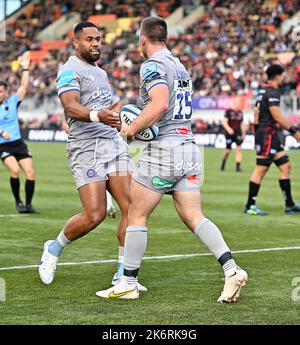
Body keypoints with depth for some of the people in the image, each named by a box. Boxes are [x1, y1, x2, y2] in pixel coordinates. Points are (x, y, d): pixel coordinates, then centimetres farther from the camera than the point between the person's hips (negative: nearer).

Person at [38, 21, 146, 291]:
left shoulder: (101, 72, 23)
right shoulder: (69, 71, -5)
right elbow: (72, 107, -22)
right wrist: (98, 115, -40)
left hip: (114, 143, 8)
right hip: (86, 147, -8)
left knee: (131, 208, -6)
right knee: (95, 214, -14)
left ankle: (123, 274, 2)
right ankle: (54, 249, 13)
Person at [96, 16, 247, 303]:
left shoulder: (152, 65, -9)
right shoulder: (180, 66, 19)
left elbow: (160, 104, -25)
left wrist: (131, 129, -14)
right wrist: (141, 125, 19)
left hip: (163, 150, -8)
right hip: (189, 147, 8)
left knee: (136, 216, 3)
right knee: (193, 217, 4)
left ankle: (128, 284, 7)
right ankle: (231, 269, -12)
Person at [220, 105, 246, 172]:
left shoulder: (240, 113, 10)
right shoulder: (228, 111, -4)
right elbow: (224, 122, -11)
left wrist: (243, 133, 19)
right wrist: (228, 129, -28)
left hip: (238, 133, 3)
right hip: (229, 134, -3)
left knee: (239, 149, -11)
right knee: (228, 150, 3)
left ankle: (238, 166, -12)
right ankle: (223, 164, 30)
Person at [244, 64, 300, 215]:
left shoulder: (263, 91, 17)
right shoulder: (272, 92, -13)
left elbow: (256, 115, 20)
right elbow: (277, 117, -19)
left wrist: (258, 138, 23)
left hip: (272, 136, 10)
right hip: (267, 135, -10)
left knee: (285, 166, 9)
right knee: (261, 169, -7)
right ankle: (250, 207, -4)